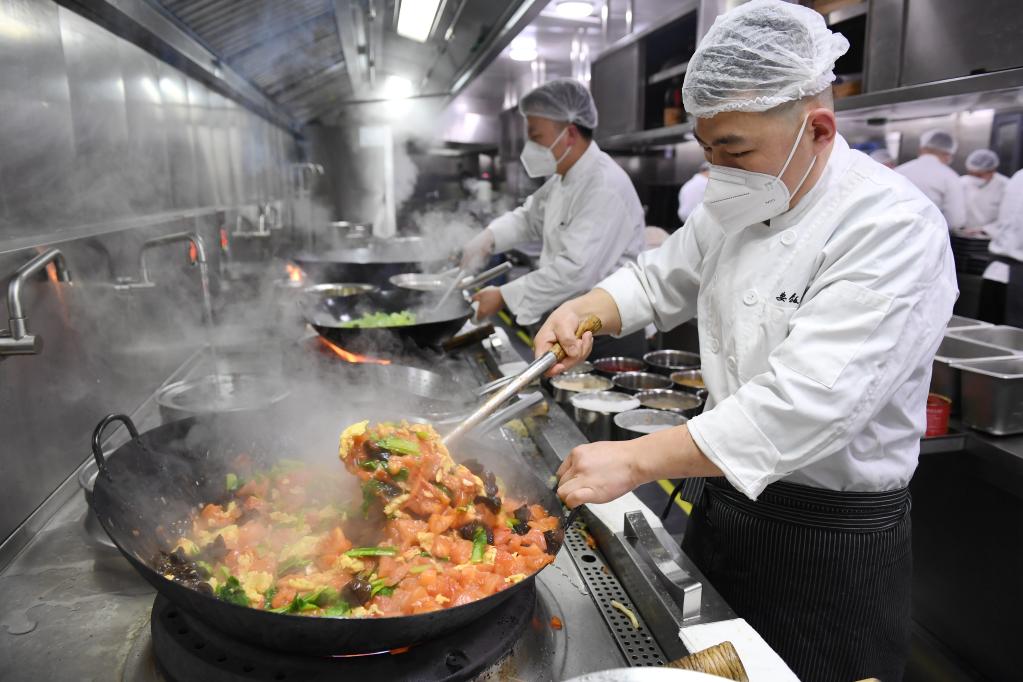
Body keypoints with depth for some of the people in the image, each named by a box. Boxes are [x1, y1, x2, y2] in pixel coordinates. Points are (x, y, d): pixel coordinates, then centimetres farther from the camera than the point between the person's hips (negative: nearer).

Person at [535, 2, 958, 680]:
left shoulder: (895, 226, -24)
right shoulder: (736, 208, 1)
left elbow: (808, 402, -33)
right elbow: (660, 280, 12)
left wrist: (635, 460, -34)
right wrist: (582, 312, -8)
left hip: (834, 540, -6)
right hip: (726, 500, 7)